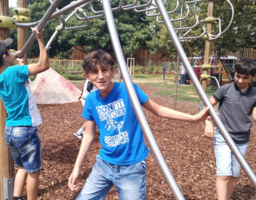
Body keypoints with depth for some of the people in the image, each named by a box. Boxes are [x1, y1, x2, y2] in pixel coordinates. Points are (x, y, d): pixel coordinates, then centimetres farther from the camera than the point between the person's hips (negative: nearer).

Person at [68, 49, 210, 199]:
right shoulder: (91, 100, -5)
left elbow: (158, 110, -5)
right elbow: (89, 135, 5)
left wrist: (194, 118, -9)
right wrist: (77, 167, 7)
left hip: (131, 167, -3)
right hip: (103, 164, 4)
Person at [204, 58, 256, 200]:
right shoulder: (225, 89, -7)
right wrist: (209, 123, -12)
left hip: (242, 141, 4)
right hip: (223, 138, -3)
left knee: (234, 175, 12)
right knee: (224, 174, -11)